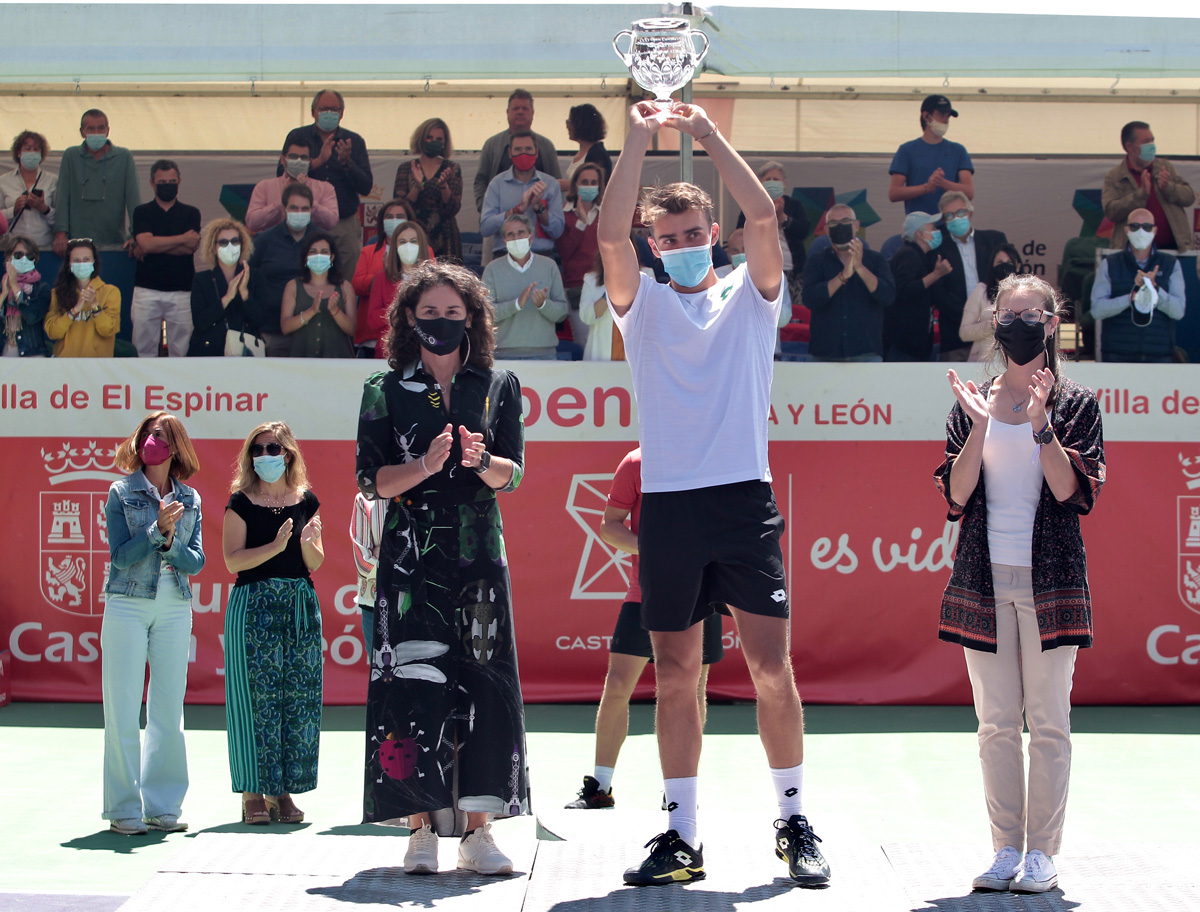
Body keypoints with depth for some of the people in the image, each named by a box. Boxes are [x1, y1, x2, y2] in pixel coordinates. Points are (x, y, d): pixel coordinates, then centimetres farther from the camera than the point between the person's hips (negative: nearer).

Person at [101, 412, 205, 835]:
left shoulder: (190, 500, 9)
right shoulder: (121, 493, 1)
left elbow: (196, 562, 4)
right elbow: (121, 555, -7)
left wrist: (170, 543, -14)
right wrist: (158, 529, -18)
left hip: (174, 610, 3)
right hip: (127, 606, -3)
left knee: (169, 709, 4)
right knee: (123, 709, -2)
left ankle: (163, 805, 12)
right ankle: (124, 809, 4)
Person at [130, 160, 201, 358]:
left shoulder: (191, 213, 11)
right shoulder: (142, 212, 10)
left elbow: (191, 247, -5)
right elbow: (146, 243, -7)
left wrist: (150, 248, -5)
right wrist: (182, 239, -2)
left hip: (181, 291, 0)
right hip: (147, 290, 0)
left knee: (181, 351, -4)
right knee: (143, 349, -3)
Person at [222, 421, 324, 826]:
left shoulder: (306, 501, 9)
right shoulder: (241, 503, 0)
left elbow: (315, 564, 10)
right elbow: (232, 560, -9)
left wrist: (308, 542, -11)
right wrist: (276, 545, -18)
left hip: (300, 606, 3)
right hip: (253, 606, -3)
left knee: (298, 698, 1)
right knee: (256, 697, -5)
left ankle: (283, 791, 7)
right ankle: (254, 793, 0)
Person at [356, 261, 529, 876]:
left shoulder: (499, 387, 10)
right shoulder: (386, 391, 7)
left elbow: (513, 474, 6)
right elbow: (371, 480, 2)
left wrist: (480, 461, -15)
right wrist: (425, 466, -15)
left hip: (479, 553, 2)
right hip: (411, 556, -1)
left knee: (484, 685, -3)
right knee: (415, 685, -8)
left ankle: (477, 830, 1)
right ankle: (421, 830, -2)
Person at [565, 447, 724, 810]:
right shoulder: (636, 463, -1)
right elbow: (609, 525, 0)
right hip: (646, 593, -1)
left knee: (693, 692, 5)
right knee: (616, 687, -4)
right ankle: (599, 788, 7)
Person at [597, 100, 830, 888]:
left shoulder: (750, 296, 10)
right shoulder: (641, 303, 12)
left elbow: (763, 216, -6)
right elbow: (611, 234, -6)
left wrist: (711, 136, -8)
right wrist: (639, 142, -9)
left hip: (745, 498, -1)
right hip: (667, 504, 1)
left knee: (771, 663, -3)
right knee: (674, 673, 4)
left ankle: (796, 822, 7)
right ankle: (681, 836, 11)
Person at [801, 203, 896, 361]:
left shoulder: (875, 259, 9)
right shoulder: (817, 262, 8)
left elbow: (888, 296, -7)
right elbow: (810, 299, -9)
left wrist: (860, 268, -19)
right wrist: (843, 276, -19)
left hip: (866, 353, -1)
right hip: (826, 352, 1)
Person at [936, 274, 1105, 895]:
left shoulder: (1075, 405, 3)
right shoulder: (971, 403, 9)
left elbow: (1074, 492, -8)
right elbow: (954, 494, 0)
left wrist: (1041, 425, -18)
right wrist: (981, 425, -11)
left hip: (1049, 581, -2)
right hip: (984, 581, 2)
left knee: (1047, 720, -1)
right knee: (996, 722, 4)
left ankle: (1042, 853, 6)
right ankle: (1006, 849, 12)